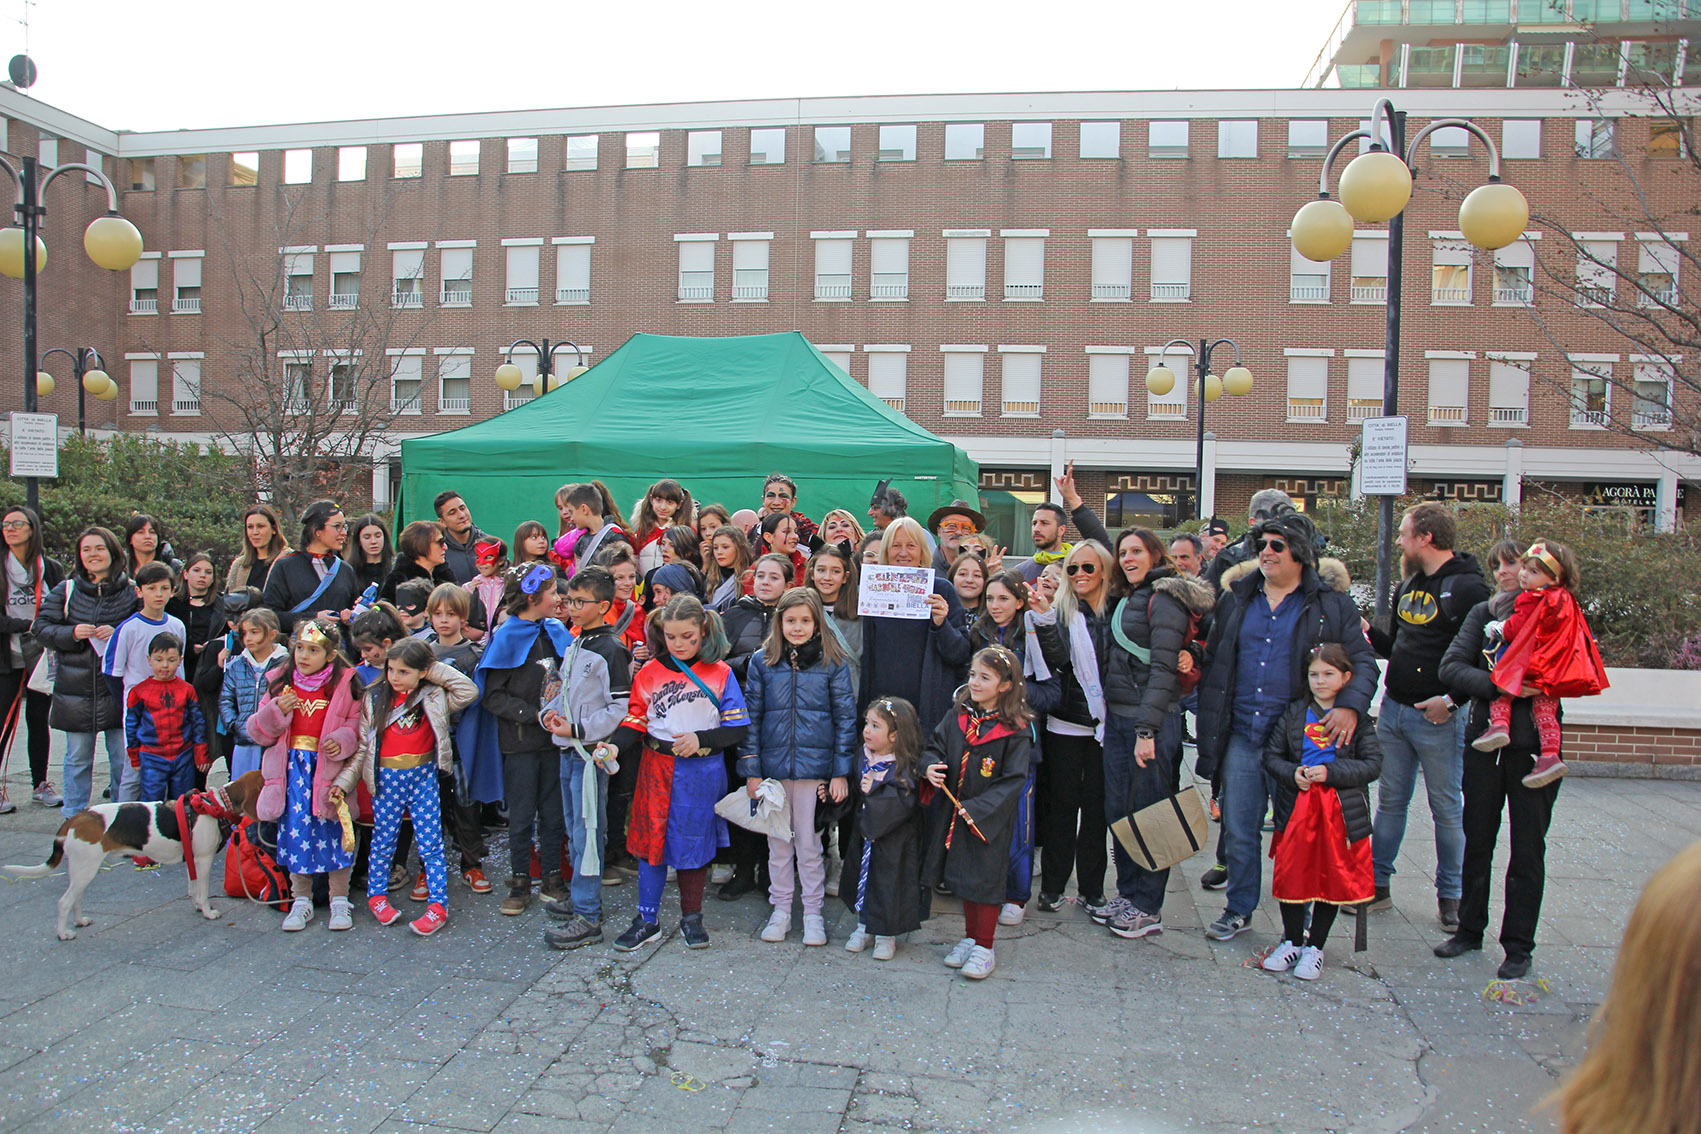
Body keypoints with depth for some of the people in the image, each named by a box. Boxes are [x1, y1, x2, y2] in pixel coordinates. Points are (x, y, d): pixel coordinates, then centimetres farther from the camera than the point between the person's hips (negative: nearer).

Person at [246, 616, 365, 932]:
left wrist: (343, 740, -18)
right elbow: (258, 731, 6)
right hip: (292, 767, 2)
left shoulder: (345, 684, -3)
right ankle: (301, 900, 21)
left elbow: (358, 725, 2)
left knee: (332, 832, 2)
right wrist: (276, 711, -13)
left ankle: (339, 900, 16)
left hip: (329, 767, -2)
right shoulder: (281, 682, 5)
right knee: (295, 830, 5)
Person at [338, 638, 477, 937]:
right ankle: (377, 895, 33)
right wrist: (343, 782, -1)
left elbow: (469, 692, -16)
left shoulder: (433, 697, -2)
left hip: (423, 777, -1)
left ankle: (438, 905, 5)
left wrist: (437, 668, -9)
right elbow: (363, 747, 4)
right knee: (383, 840, 14)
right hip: (386, 778, 2)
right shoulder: (374, 699, 1)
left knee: (430, 842, 0)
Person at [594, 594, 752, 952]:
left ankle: (691, 916, 24)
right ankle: (647, 918, 18)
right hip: (657, 767, 2)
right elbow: (636, 720, 3)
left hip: (702, 771, -1)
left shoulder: (720, 673, -4)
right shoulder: (650, 672, 1)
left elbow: (738, 727, -4)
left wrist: (700, 739, -17)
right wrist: (615, 746, -15)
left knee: (694, 840, 8)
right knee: (652, 838, 5)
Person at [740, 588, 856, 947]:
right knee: (778, 844, 12)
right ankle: (780, 910, 26)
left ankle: (813, 913, 21)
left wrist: (841, 772, -3)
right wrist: (751, 770, 0)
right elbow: (751, 717, 4)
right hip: (773, 768, 2)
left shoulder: (834, 664, -1)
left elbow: (846, 718, 1)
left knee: (809, 845, 7)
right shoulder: (762, 662, 2)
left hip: (814, 768, -1)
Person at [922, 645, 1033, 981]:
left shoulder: (1014, 731, -15)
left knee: (986, 878, 2)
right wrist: (931, 767, -14)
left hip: (991, 818, -5)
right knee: (963, 875, 16)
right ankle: (970, 937, 32)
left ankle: (984, 948, 16)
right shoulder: (957, 717, 1)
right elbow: (935, 745, 9)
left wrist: (977, 809, -21)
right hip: (957, 814, 5)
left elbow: (1013, 780, -16)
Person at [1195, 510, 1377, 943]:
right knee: (1239, 830, 9)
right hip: (1243, 735, 3)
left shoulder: (1332, 603, 0)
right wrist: (1208, 728, 9)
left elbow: (1363, 661, 1)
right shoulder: (1236, 598, 10)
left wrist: (1351, 705, -19)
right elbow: (1213, 662, 14)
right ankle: (1239, 910, 27)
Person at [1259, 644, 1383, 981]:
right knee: (1292, 873, 5)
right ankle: (1292, 941, 23)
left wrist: (1330, 772, -15)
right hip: (1297, 804, 2)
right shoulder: (1295, 712, 5)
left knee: (1333, 876, 5)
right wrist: (1292, 773, -12)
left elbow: (1373, 763, -5)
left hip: (1341, 808, -1)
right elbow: (1271, 754, 7)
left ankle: (1314, 946, 21)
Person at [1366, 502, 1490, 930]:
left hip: (1438, 718, -7)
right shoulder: (1407, 586, 13)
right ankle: (1377, 884, 20)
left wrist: (1451, 698, -20)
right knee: (1390, 801, 12)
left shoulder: (1467, 588, -12)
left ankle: (1450, 895, 17)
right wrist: (1369, 633, 4)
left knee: (1447, 809, 5)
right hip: (1393, 709, 7)